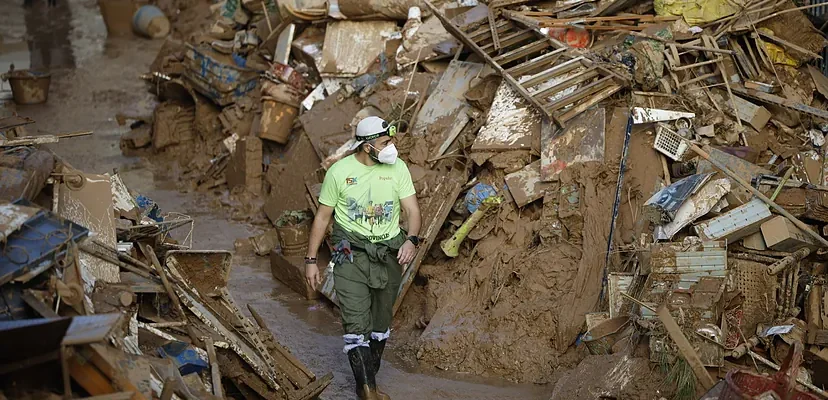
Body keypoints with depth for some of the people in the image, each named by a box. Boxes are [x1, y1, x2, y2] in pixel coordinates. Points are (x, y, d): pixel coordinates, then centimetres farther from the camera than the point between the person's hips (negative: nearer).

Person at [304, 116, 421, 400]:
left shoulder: (397, 168, -3)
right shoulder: (339, 171, -8)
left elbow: (412, 209, -6)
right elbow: (322, 217, 0)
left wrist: (411, 240, -27)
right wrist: (311, 260, -1)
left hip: (389, 254, 3)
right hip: (352, 253, -3)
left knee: (381, 323, 13)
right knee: (356, 324, -14)